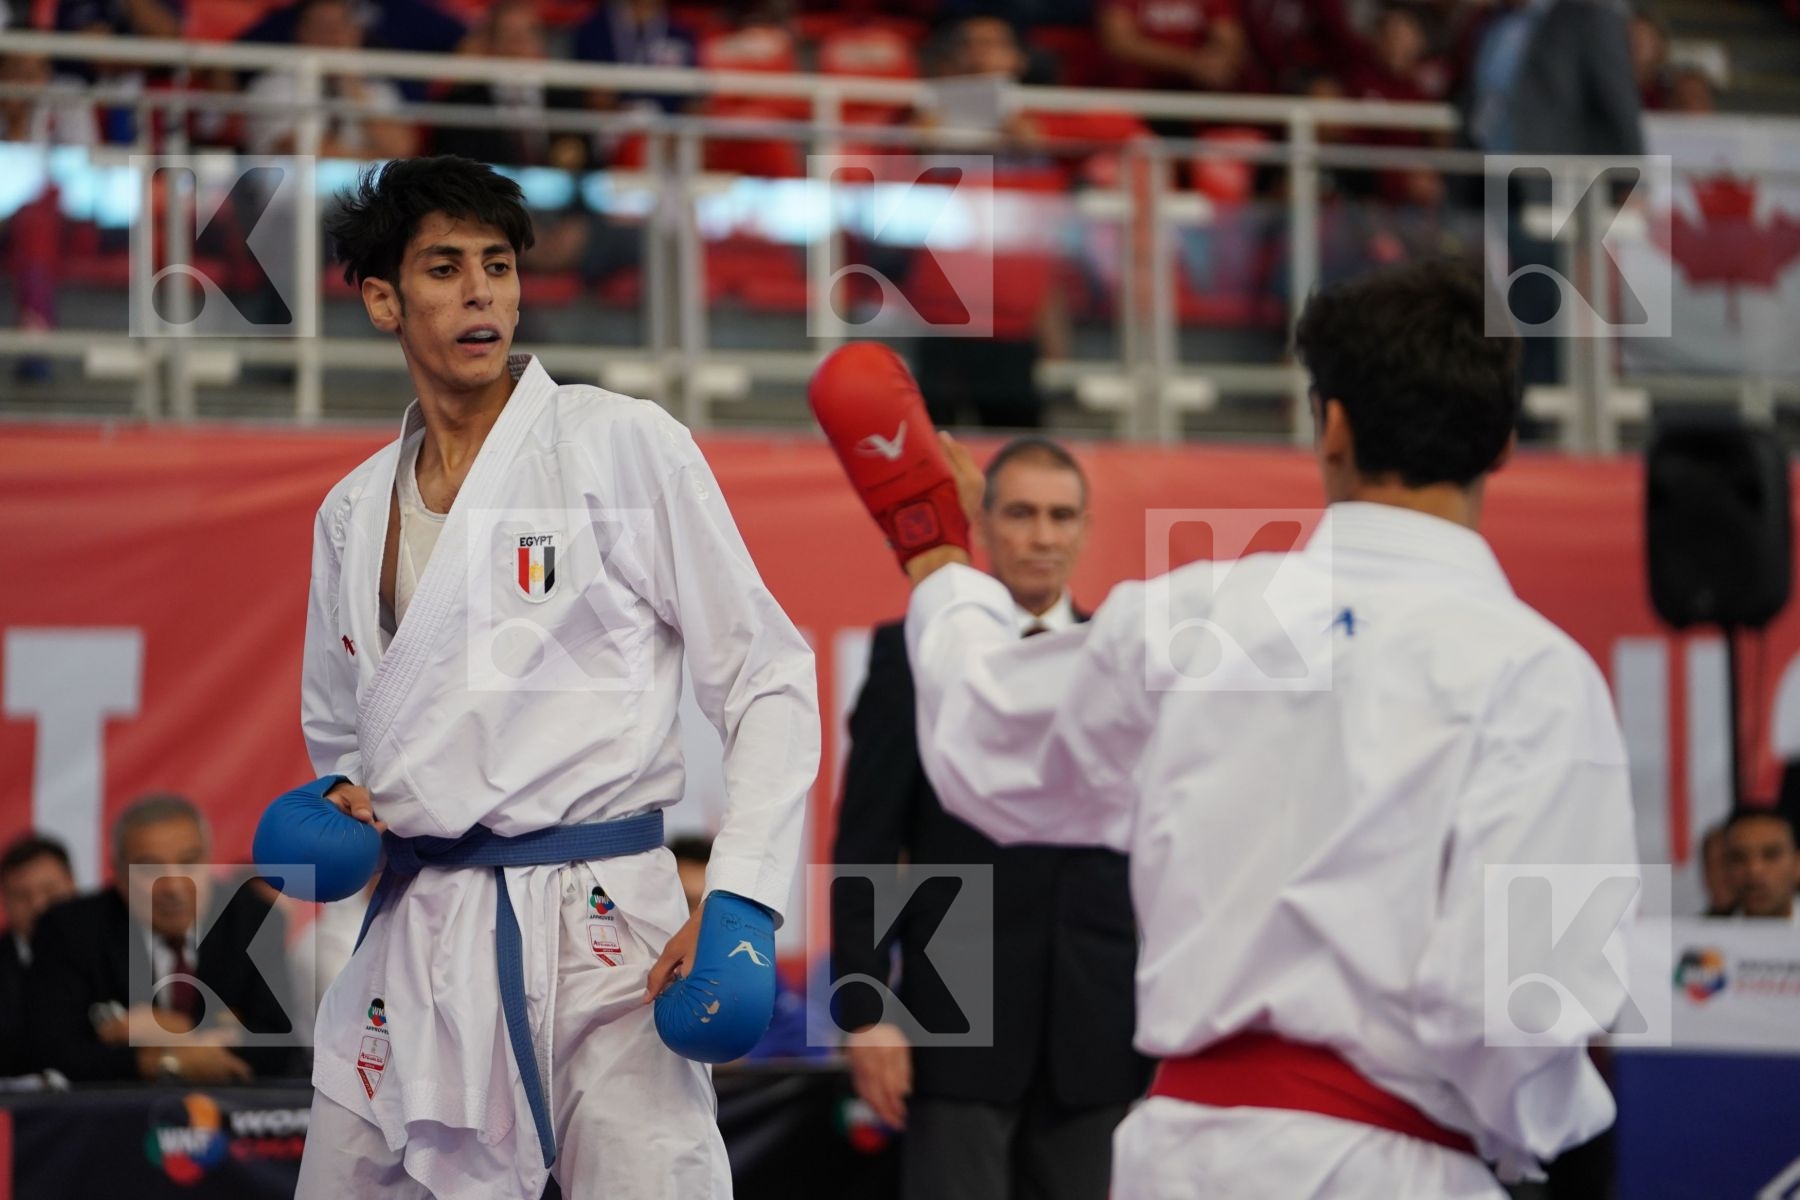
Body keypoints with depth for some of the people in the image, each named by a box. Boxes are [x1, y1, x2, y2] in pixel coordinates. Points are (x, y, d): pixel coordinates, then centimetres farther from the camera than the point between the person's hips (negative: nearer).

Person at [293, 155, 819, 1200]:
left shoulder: (626, 446, -2)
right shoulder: (354, 513, 14)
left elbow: (769, 681, -2)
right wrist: (341, 802, 6)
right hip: (414, 940, 5)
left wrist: (739, 903, -12)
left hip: (599, 929, -5)